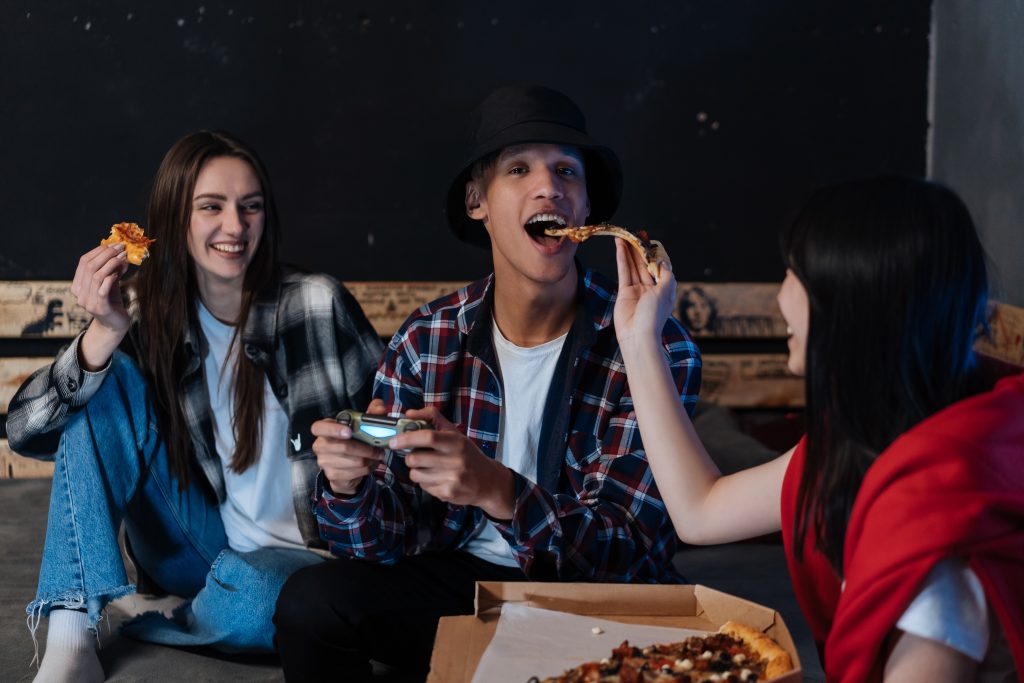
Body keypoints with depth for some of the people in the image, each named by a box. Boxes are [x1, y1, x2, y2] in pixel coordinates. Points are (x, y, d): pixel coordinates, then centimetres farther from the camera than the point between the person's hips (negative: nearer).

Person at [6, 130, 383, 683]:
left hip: (303, 555, -3)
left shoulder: (317, 303, -10)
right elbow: (26, 432, -10)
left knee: (254, 594, -39)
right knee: (104, 380, -15)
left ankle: (139, 624, -4)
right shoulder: (148, 316, -3)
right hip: (197, 547, 3)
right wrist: (105, 333, -26)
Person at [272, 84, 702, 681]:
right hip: (458, 577, 2)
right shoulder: (425, 342, -4)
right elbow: (386, 542, -4)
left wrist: (498, 492, -36)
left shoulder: (659, 350, -13)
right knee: (310, 601, -21)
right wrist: (348, 482, -28)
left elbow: (625, 550, -17)